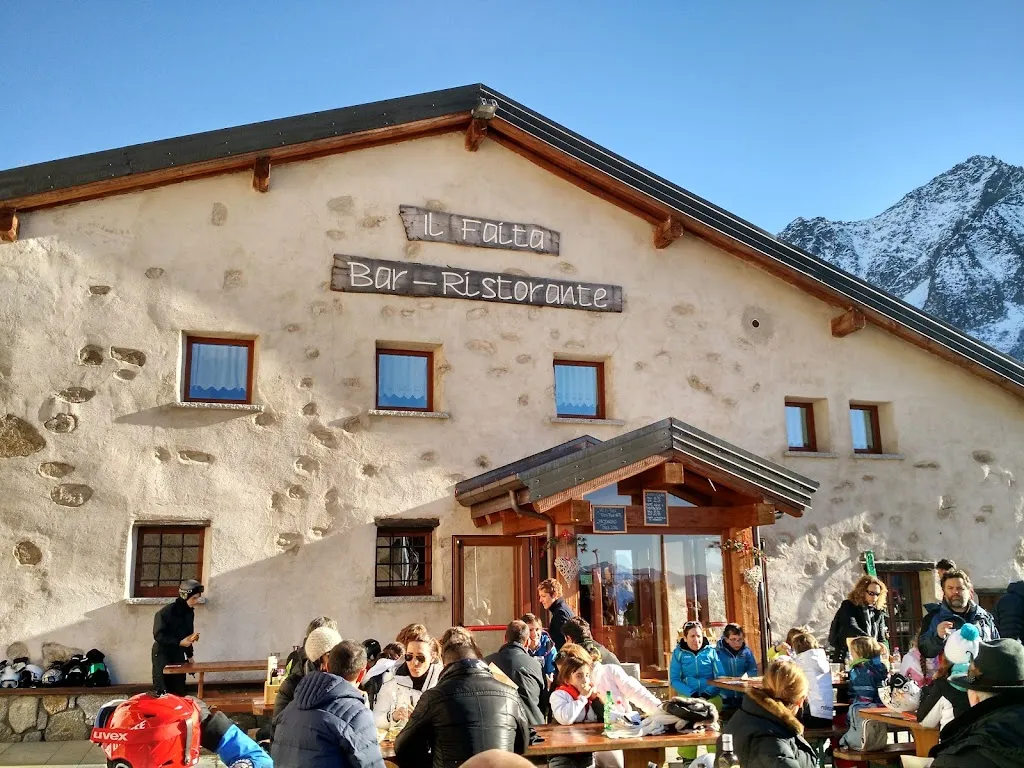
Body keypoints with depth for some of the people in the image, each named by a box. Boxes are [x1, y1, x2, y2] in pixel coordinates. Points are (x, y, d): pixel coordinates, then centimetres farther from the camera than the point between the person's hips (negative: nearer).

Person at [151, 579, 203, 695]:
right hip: (162, 655, -6)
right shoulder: (165, 612, -18)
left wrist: (189, 655, 10)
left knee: (179, 692, 7)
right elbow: (158, 636, -20)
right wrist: (180, 642, -25)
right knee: (162, 693, -5)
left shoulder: (190, 612, 3)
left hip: (179, 655, 6)